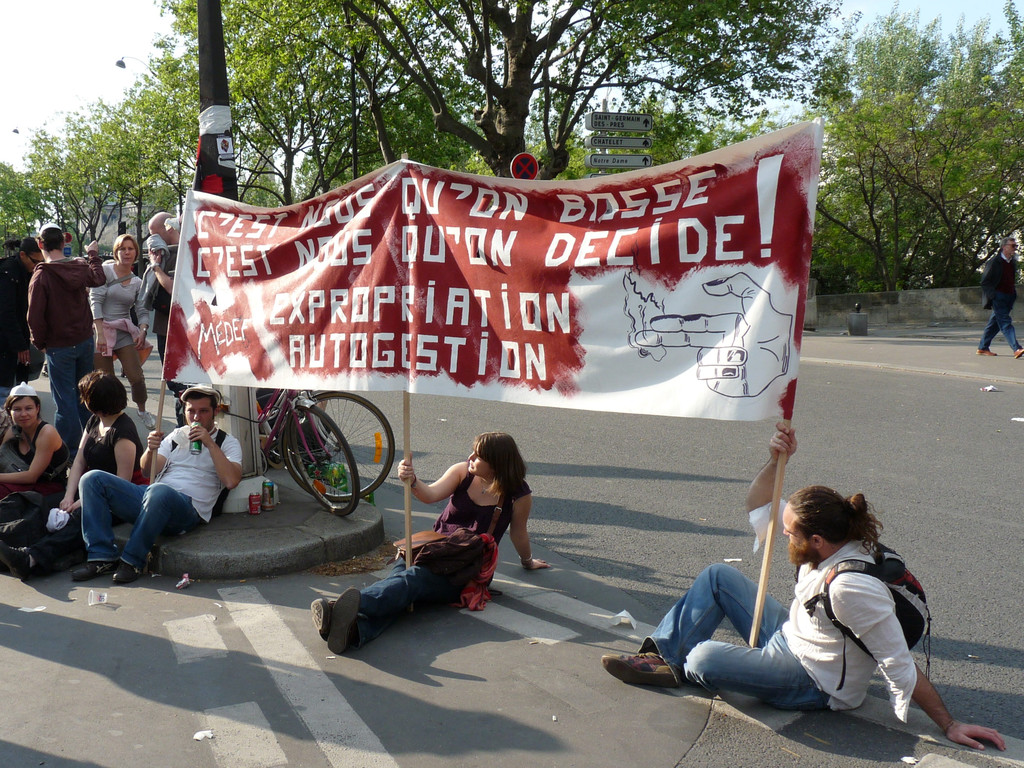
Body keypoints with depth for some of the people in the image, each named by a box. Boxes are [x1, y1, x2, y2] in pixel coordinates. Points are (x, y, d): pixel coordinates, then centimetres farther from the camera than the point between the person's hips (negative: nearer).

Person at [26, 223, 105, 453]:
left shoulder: (41, 276, -18)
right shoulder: (80, 267, -2)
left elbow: (35, 316, -18)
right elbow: (99, 279, 23)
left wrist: (40, 343, -2)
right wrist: (94, 255, 39)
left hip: (59, 347, -5)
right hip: (85, 340, 5)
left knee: (64, 399, 2)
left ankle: (71, 449, 7)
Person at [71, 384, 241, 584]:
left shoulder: (227, 443, 11)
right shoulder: (177, 435, 25)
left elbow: (232, 480, -9)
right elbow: (148, 472, 14)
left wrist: (210, 443, -10)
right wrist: (151, 450, -7)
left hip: (188, 510, -6)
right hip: (150, 500, 6)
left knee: (159, 491, -40)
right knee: (93, 479, -11)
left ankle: (132, 561, -24)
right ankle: (102, 557, -17)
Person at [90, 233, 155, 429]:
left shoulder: (137, 282, 11)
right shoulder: (105, 271, -2)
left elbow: (143, 310, 9)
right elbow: (95, 301, -9)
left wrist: (142, 331, -12)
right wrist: (100, 333, -18)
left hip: (125, 332, 3)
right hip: (102, 330, -3)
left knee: (137, 377, -7)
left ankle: (142, 410, 16)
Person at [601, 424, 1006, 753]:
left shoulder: (852, 588, -35)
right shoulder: (832, 545, -7)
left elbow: (902, 669, -29)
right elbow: (758, 505, 1)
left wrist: (950, 725, -27)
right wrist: (776, 460, -14)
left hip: (815, 684, -9)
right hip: (790, 637, 9)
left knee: (703, 658, -28)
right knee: (718, 576, 5)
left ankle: (679, 669, 11)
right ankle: (663, 655, 8)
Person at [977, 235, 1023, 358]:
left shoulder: (1013, 262, 13)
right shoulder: (994, 262, -9)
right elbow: (985, 282, -9)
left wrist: (1013, 296, 17)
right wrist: (991, 297, -15)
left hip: (1008, 296, 8)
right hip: (997, 297, -8)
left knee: (995, 323, 11)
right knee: (1005, 322, -14)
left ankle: (983, 347, 20)